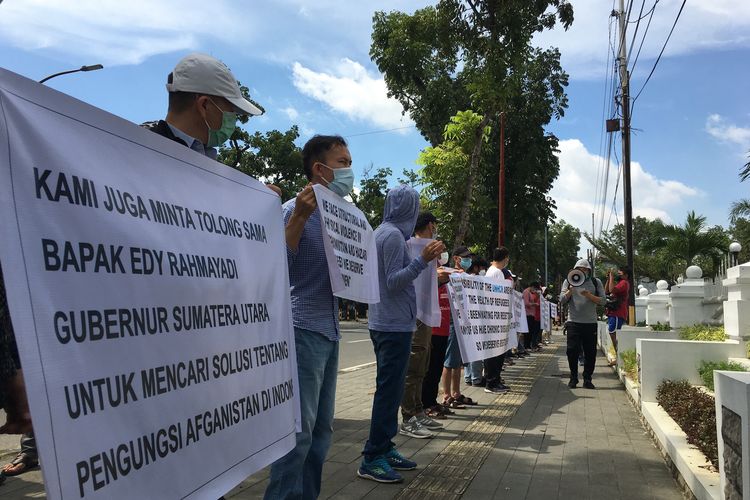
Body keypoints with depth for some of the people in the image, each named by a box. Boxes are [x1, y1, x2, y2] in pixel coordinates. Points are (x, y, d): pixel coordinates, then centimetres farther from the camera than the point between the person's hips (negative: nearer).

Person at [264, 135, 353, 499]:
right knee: (299, 430, -6)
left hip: (330, 331, 8)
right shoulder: (296, 208, -8)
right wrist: (299, 217, -23)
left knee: (322, 429, 13)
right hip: (303, 330, -8)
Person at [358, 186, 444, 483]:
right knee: (389, 390, -6)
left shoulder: (383, 232, 14)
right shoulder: (393, 235, -14)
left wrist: (423, 260, 23)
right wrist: (422, 260, -25)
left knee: (390, 389, 14)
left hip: (386, 323, 10)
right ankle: (372, 459, 0)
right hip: (394, 325, -10)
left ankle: (384, 449, 22)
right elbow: (394, 282, -18)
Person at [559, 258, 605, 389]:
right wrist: (571, 290, -13)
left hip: (590, 322, 1)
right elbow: (562, 300, 2)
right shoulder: (568, 281, 10)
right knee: (572, 351, -4)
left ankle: (587, 379, 11)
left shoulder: (596, 282, 9)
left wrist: (589, 295, -14)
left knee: (590, 352, 1)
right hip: (573, 322, 0)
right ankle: (573, 378, 10)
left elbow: (602, 300, 2)